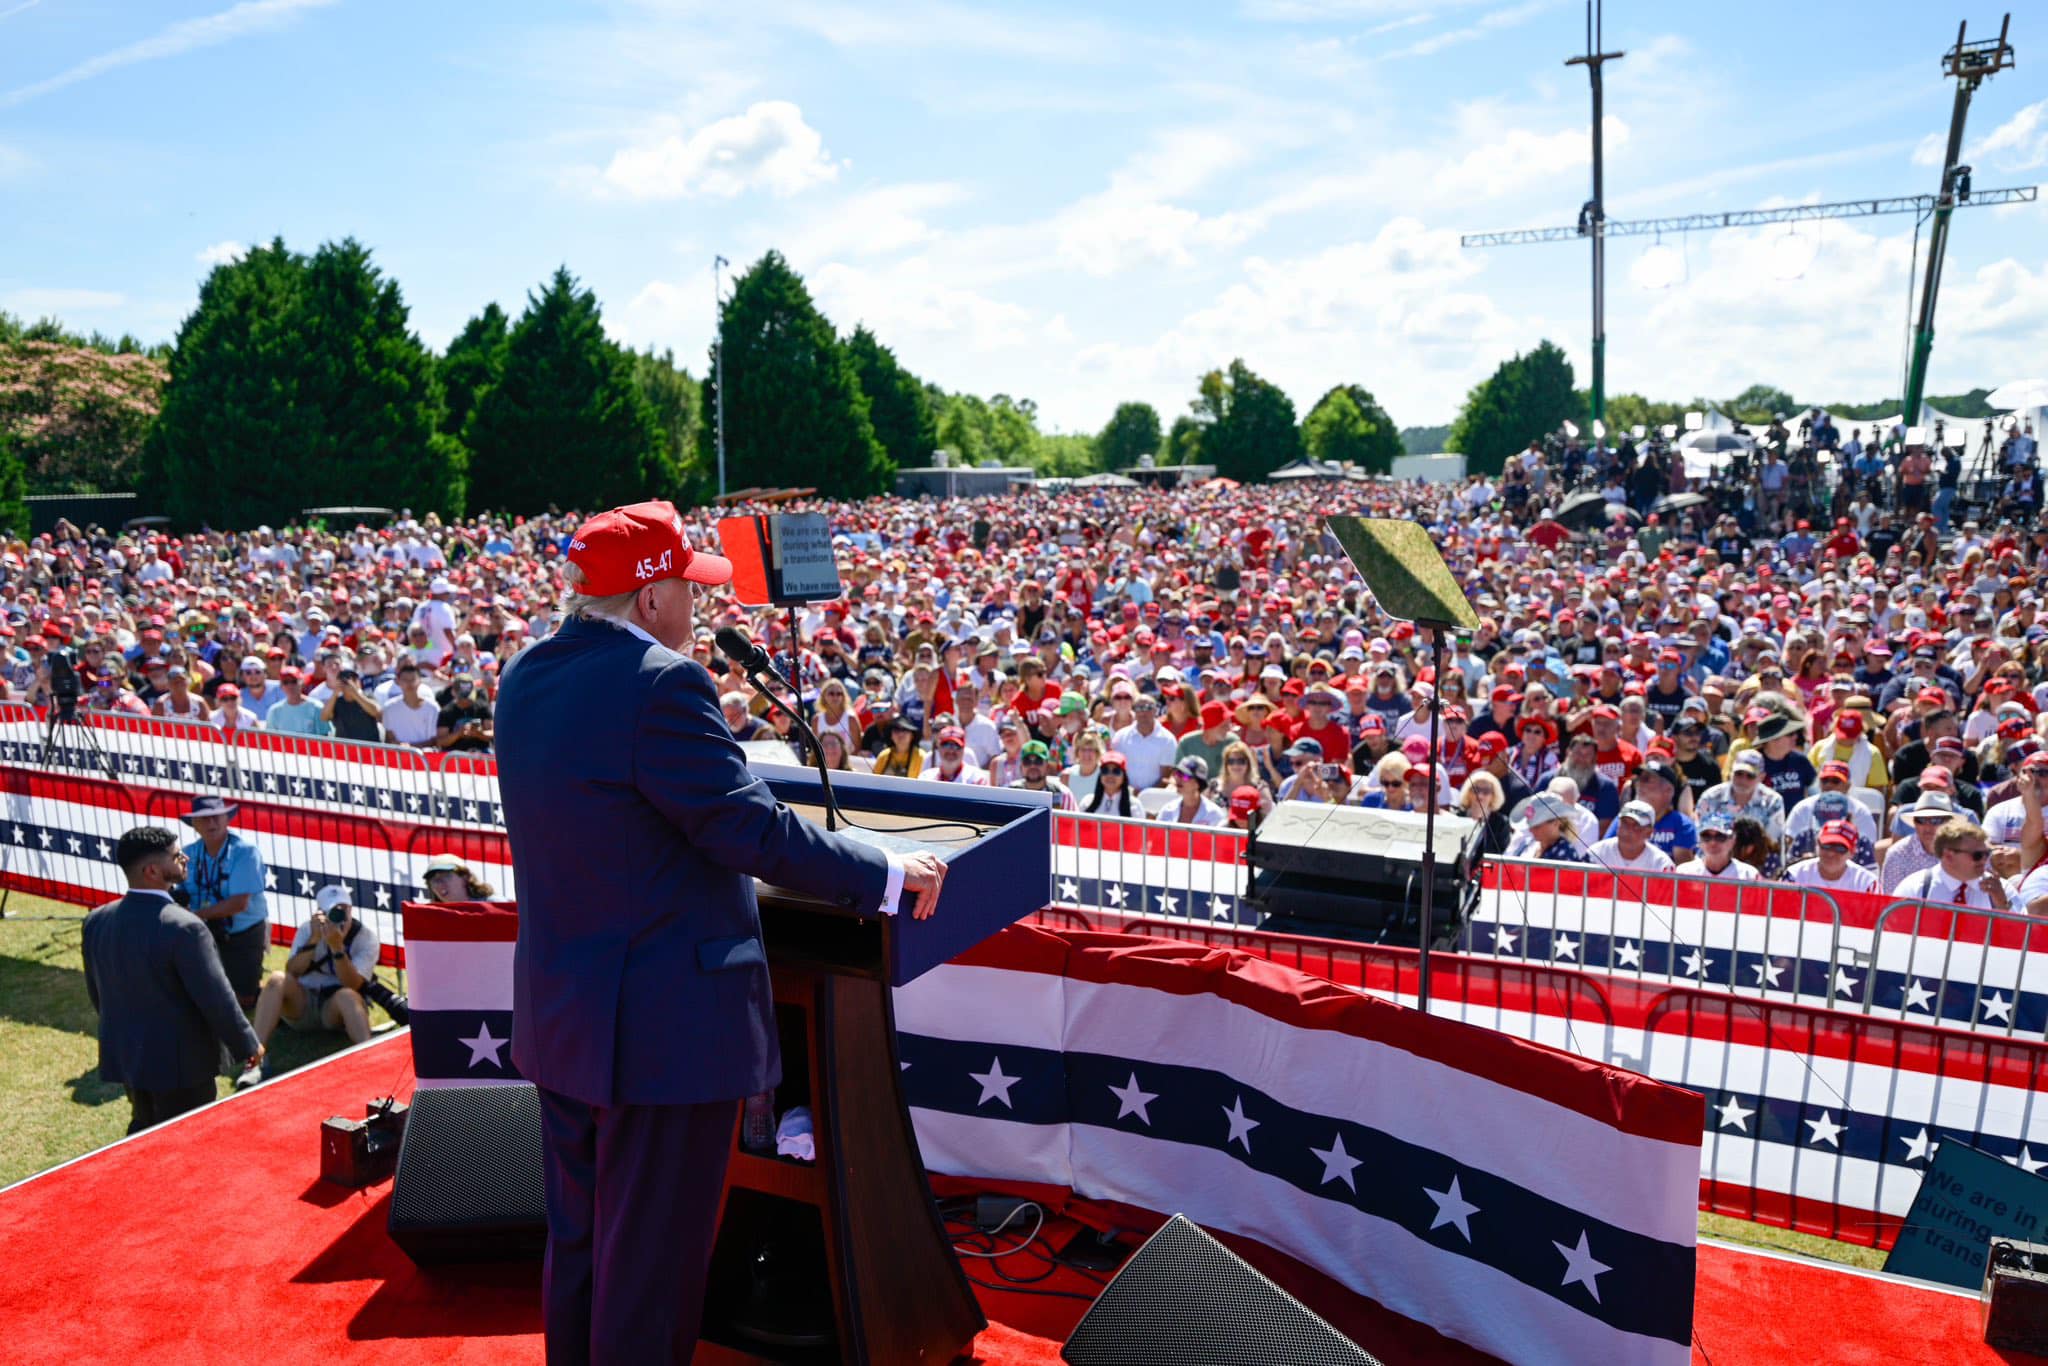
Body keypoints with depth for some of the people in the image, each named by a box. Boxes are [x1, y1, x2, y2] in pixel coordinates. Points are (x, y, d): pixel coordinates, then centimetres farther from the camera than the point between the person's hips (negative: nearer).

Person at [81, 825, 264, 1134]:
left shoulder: (96, 921, -4)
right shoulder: (183, 927, -27)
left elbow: (96, 993, 10)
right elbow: (216, 999, -21)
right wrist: (248, 1044, -7)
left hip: (122, 1054, 7)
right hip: (180, 1061, -7)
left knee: (143, 1128, 25)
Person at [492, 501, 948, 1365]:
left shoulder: (524, 677, 5)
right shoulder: (663, 682, -22)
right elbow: (751, 828, -22)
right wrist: (887, 874, -10)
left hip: (558, 1013, 9)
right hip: (665, 1024, -9)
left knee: (578, 1238, 23)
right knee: (652, 1260, 8)